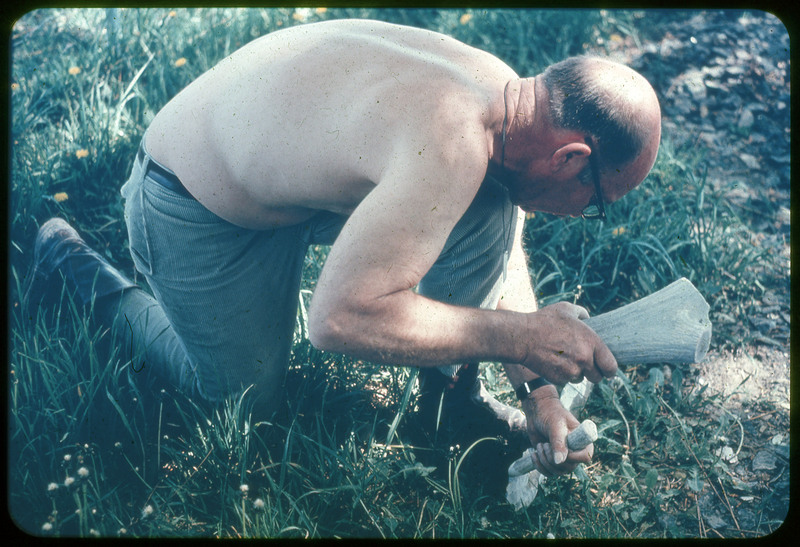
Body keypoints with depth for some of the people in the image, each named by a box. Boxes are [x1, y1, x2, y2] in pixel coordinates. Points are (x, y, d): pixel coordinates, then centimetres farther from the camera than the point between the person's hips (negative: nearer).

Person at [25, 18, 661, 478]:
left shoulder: (504, 89, -8)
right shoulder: (451, 149, -38)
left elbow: (506, 257, 4)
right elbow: (339, 317, -39)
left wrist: (541, 393, -1)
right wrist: (518, 335, -33)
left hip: (286, 169, 8)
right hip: (195, 210, -7)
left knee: (492, 215, -9)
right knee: (247, 398, 12)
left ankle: (452, 385, 10)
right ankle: (69, 254, 22)